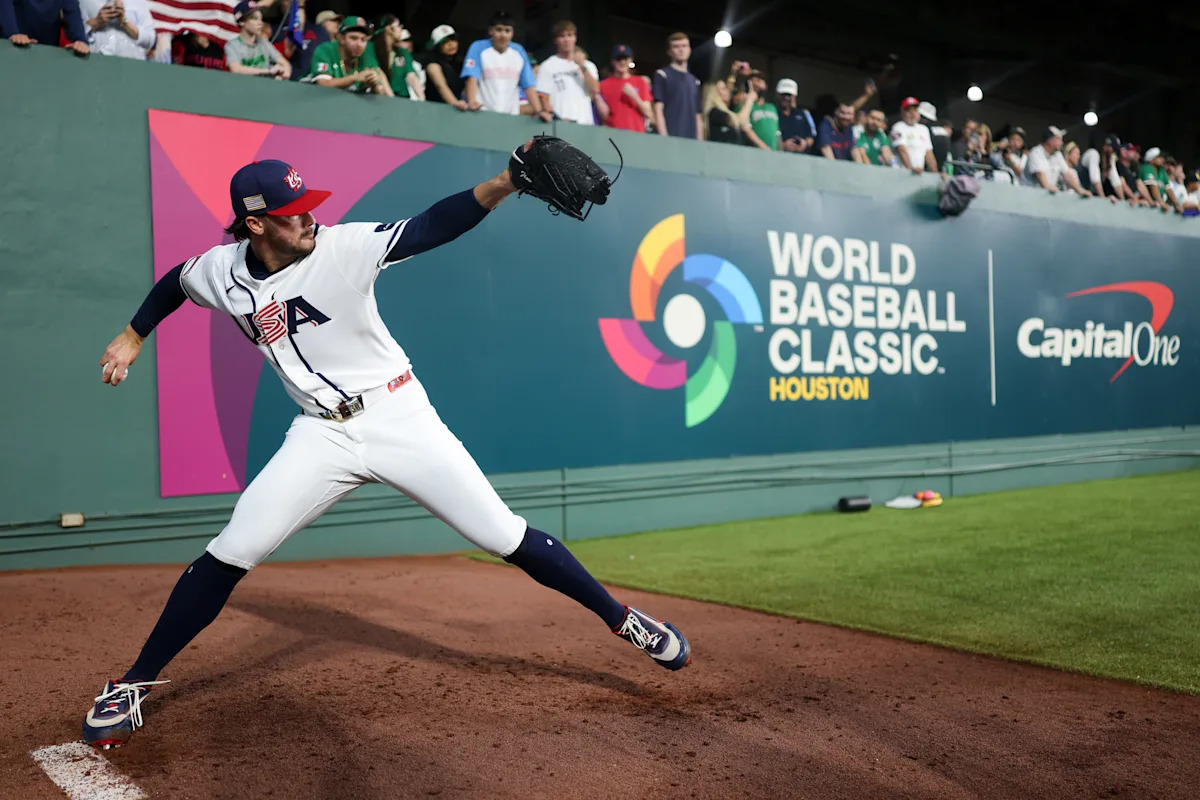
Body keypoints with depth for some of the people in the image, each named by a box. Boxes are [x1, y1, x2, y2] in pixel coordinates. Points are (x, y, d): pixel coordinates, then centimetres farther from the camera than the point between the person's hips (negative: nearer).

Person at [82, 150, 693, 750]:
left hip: (399, 418, -2)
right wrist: (132, 338, 24)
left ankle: (621, 619, 9)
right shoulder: (220, 271, -3)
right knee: (229, 555, -4)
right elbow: (174, 283, 22)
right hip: (322, 435, 3)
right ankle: (133, 685, 14)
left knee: (504, 536, -6)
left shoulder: (343, 247, -14)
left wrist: (506, 182, -41)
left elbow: (432, 227, -27)